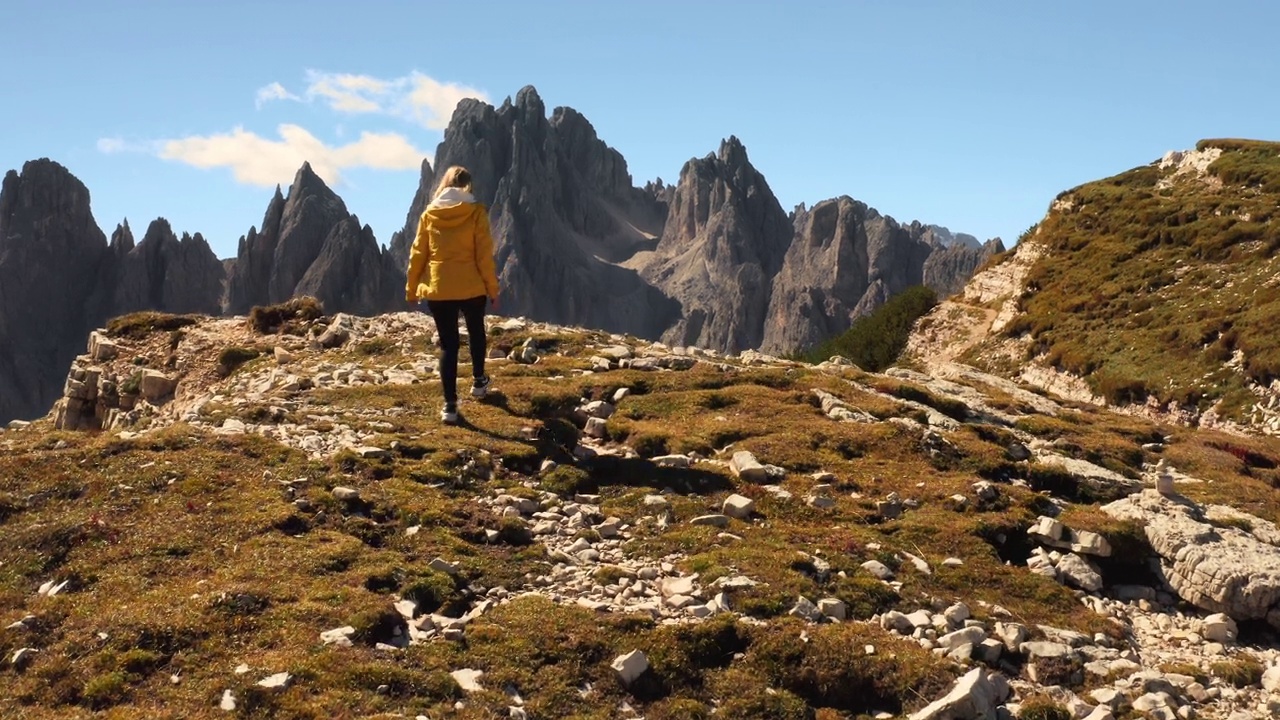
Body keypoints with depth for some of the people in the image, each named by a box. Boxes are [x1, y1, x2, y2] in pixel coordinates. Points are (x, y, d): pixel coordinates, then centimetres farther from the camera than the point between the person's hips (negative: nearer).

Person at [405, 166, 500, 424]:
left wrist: (411, 289, 13)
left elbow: (417, 254, 4)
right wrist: (492, 288, 2)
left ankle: (450, 405, 1)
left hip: (437, 289, 1)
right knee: (476, 332, 26)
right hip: (471, 287, -1)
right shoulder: (476, 212, -5)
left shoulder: (429, 214, 2)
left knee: (448, 344, 5)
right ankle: (478, 381, 40)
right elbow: (484, 255, -6)